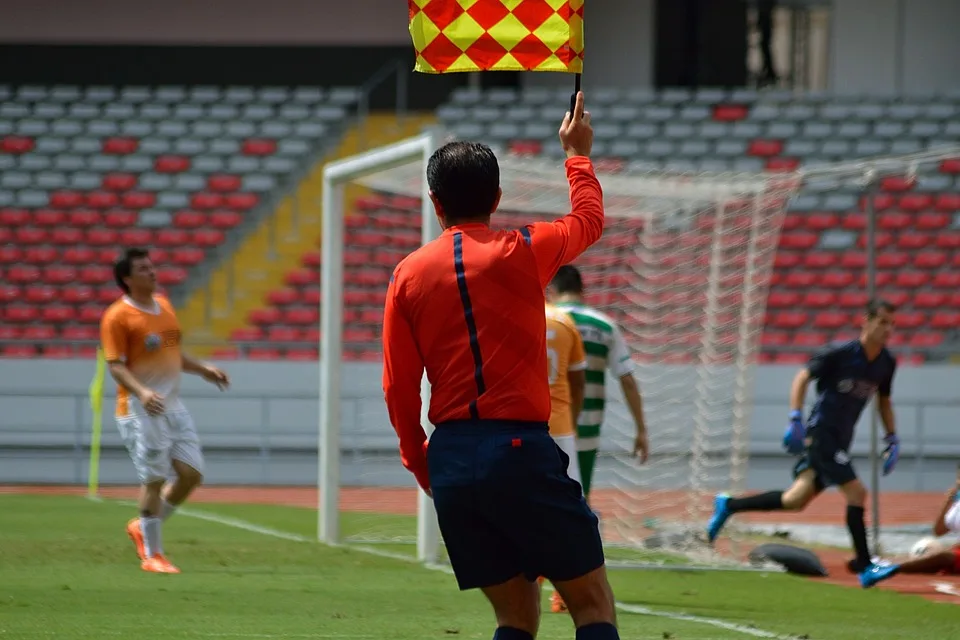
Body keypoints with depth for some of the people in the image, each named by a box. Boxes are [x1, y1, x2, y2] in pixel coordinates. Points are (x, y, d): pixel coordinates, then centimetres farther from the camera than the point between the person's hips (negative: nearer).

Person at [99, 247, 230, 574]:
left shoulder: (163, 305, 13)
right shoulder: (117, 317, -11)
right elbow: (116, 365, -16)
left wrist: (203, 369, 15)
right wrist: (142, 392, -30)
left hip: (173, 406, 7)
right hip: (141, 410, -7)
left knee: (191, 474, 3)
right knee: (154, 479, -6)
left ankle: (143, 528, 22)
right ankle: (151, 554, 5)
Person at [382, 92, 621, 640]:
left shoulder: (408, 275, 7)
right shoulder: (524, 252, -1)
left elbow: (399, 394, 8)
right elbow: (589, 220, 21)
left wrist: (424, 469, 20)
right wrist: (578, 153, 38)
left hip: (450, 459, 4)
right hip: (520, 450, -4)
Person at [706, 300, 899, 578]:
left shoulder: (887, 363, 6)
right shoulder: (839, 354, -14)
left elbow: (884, 400, 22)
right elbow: (802, 378, -12)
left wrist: (892, 439, 15)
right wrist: (796, 420, -21)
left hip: (841, 440, 8)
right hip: (821, 432, -8)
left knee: (796, 500, 10)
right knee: (856, 491, -16)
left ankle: (728, 505, 24)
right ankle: (863, 564, -10)